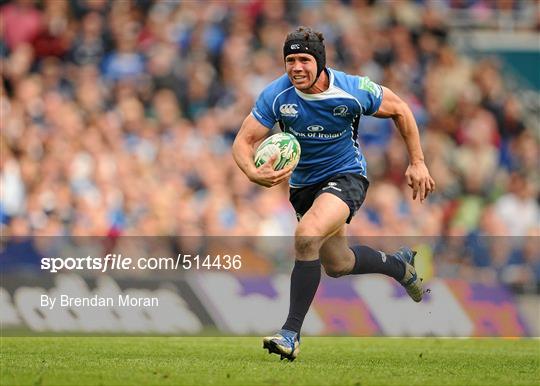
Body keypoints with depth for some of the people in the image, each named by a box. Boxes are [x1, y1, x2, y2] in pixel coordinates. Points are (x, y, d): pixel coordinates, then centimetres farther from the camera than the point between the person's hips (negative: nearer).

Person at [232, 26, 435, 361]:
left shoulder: (353, 90, -23)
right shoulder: (276, 96, -20)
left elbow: (400, 109, -5)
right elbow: (244, 141, -16)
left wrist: (417, 162, -3)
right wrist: (254, 173, -38)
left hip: (346, 175, -5)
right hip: (303, 182, 5)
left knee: (307, 236, -31)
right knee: (338, 265, 19)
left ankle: (292, 333, -24)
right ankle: (401, 266, 51)